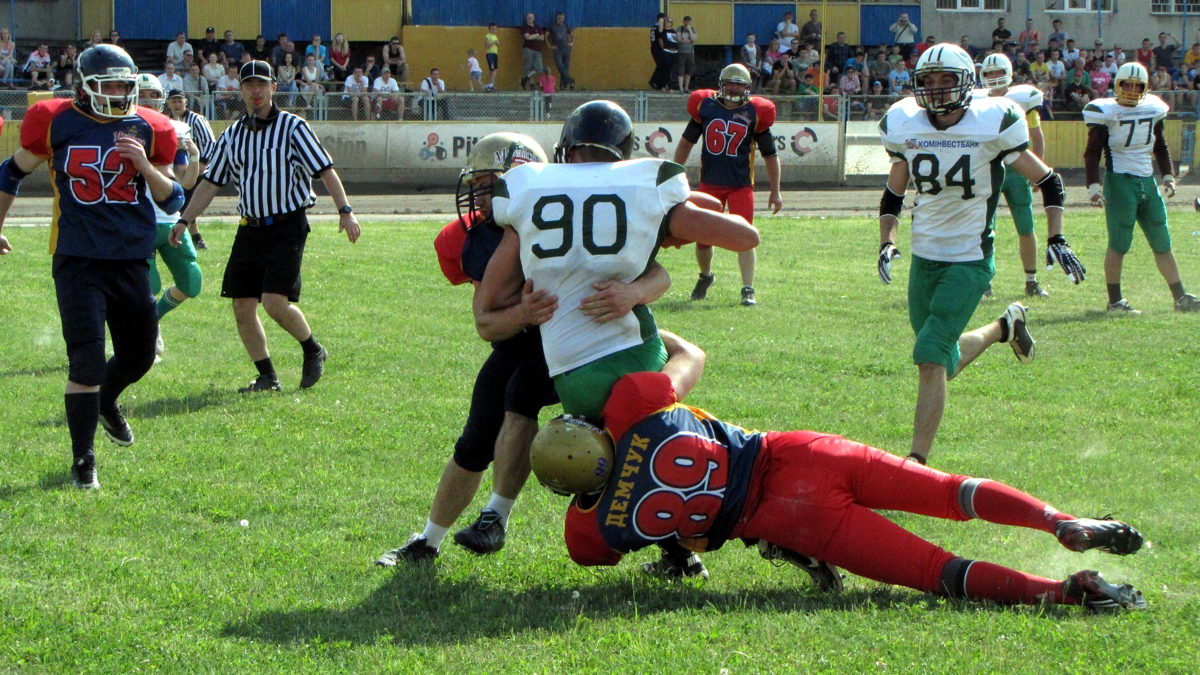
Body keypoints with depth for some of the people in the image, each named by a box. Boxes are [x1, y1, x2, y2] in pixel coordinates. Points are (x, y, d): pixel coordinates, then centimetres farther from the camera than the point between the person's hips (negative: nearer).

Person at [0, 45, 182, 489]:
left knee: (139, 356, 13)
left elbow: (171, 200, 3)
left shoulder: (149, 130, 1)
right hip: (77, 260, -3)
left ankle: (106, 402, 47)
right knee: (86, 361, -11)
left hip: (131, 261, 3)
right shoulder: (56, 123, -4)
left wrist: (144, 166, -14)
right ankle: (83, 460, 1)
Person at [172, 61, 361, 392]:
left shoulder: (292, 126, -3)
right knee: (242, 306, 0)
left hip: (287, 227, -6)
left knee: (275, 302, -16)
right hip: (250, 228, 6)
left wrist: (345, 211, -17)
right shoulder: (232, 135, 11)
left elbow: (324, 169, -8)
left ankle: (313, 350, 10)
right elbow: (210, 183, 16)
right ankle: (267, 376, 12)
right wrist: (184, 221, 9)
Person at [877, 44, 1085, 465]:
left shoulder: (991, 126, -12)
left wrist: (1056, 238, -10)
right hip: (924, 258, 5)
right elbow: (893, 195, 14)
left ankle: (917, 461, -9)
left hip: (969, 261, -5)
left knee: (931, 360, -16)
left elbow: (1047, 181, -2)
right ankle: (1004, 327, 43)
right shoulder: (905, 127, -1)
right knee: (945, 362, 14)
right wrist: (887, 242, -1)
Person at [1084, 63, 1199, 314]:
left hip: (1148, 182, 6)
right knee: (1119, 244, -4)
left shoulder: (1152, 110, 10)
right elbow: (1092, 152, -8)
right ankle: (1114, 300, 6)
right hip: (1120, 182, -6)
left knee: (1162, 243, 9)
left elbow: (1160, 147, 22)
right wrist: (1093, 185, -16)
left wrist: (1168, 176, 13)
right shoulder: (1105, 112, -7)